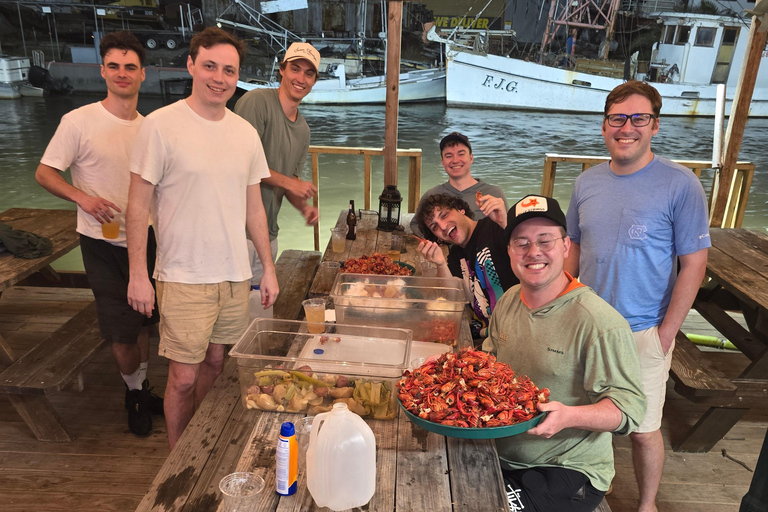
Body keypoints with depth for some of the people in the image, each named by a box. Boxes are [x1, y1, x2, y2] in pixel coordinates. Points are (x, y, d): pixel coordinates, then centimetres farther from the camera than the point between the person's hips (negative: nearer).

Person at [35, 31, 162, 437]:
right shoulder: (79, 121, -9)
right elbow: (44, 172, -6)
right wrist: (83, 197, -23)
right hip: (102, 242, -4)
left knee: (142, 320, 16)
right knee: (120, 329, -1)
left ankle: (141, 387, 35)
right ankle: (135, 391, 24)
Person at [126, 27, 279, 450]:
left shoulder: (245, 133, 6)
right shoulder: (161, 125, -8)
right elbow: (138, 205, -6)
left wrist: (268, 267, 11)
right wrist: (138, 275, -10)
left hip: (235, 274, 5)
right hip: (184, 277, -4)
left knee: (214, 363, 16)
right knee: (184, 377, 2)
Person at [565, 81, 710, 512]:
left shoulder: (680, 184, -11)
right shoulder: (588, 182, 2)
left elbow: (694, 265, -10)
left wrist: (665, 334, -12)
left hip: (643, 332, -4)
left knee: (644, 429, 10)